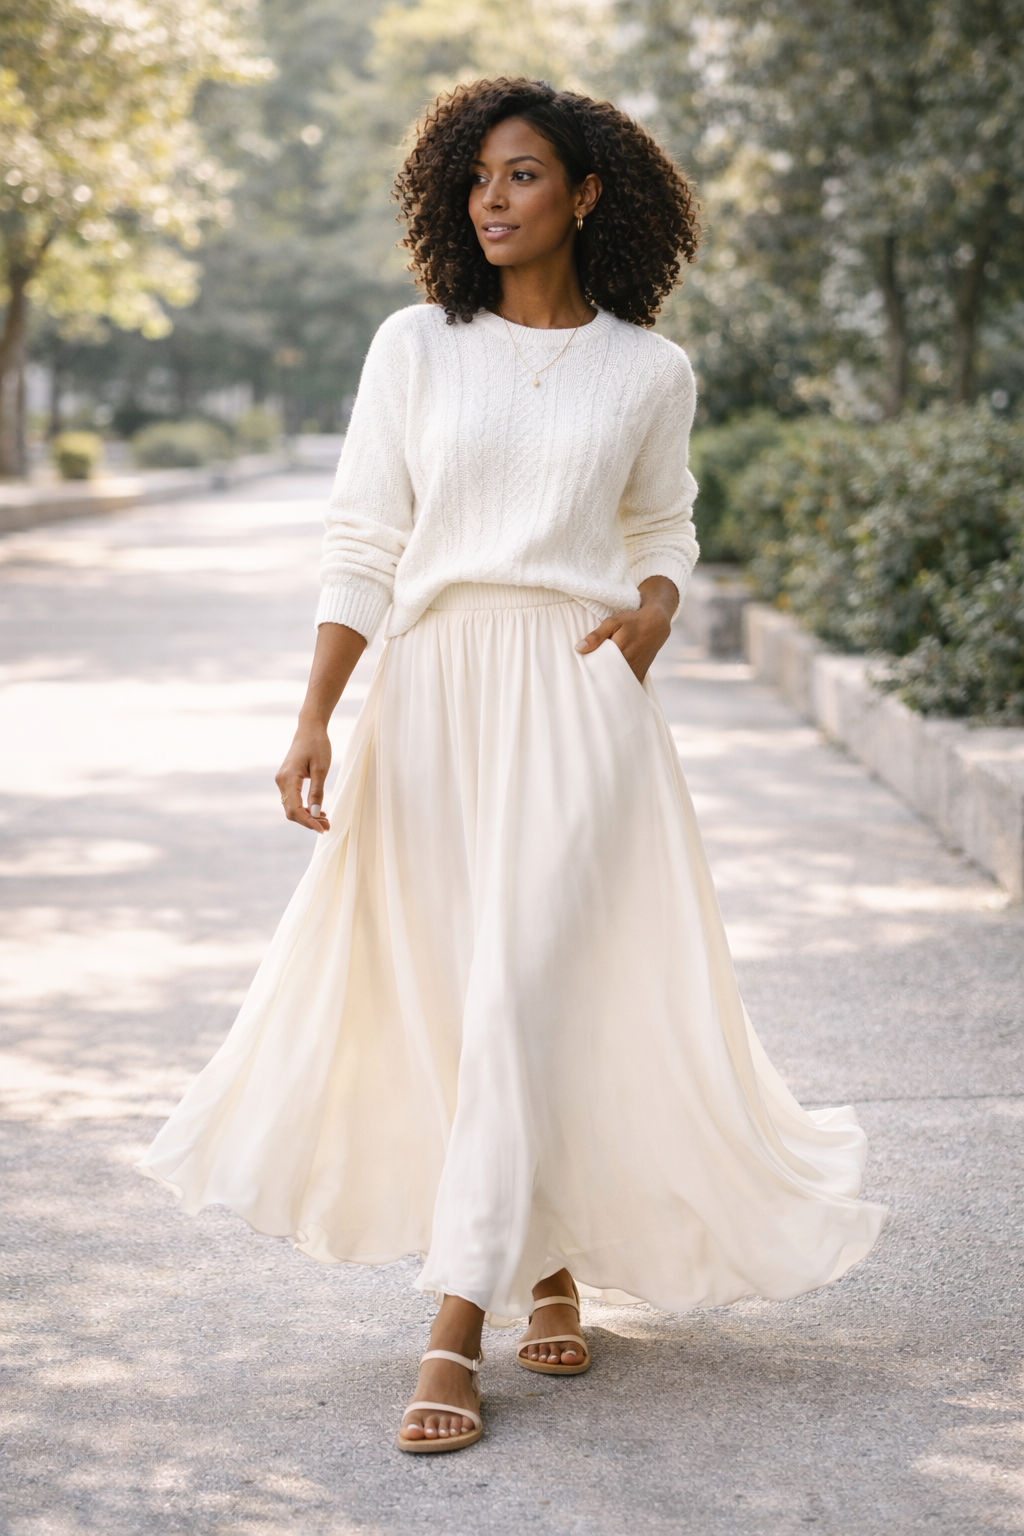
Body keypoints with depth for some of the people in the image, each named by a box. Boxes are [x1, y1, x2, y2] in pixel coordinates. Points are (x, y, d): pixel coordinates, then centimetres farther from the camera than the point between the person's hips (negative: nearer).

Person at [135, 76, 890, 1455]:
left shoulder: (649, 371, 6)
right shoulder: (415, 347, 5)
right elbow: (363, 547, 4)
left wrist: (654, 609, -2)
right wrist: (314, 721, -5)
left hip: (579, 703, -2)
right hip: (433, 696, 2)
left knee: (522, 995, -11)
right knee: (433, 1000, 6)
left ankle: (455, 1335, -8)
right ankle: (549, 1263, 29)